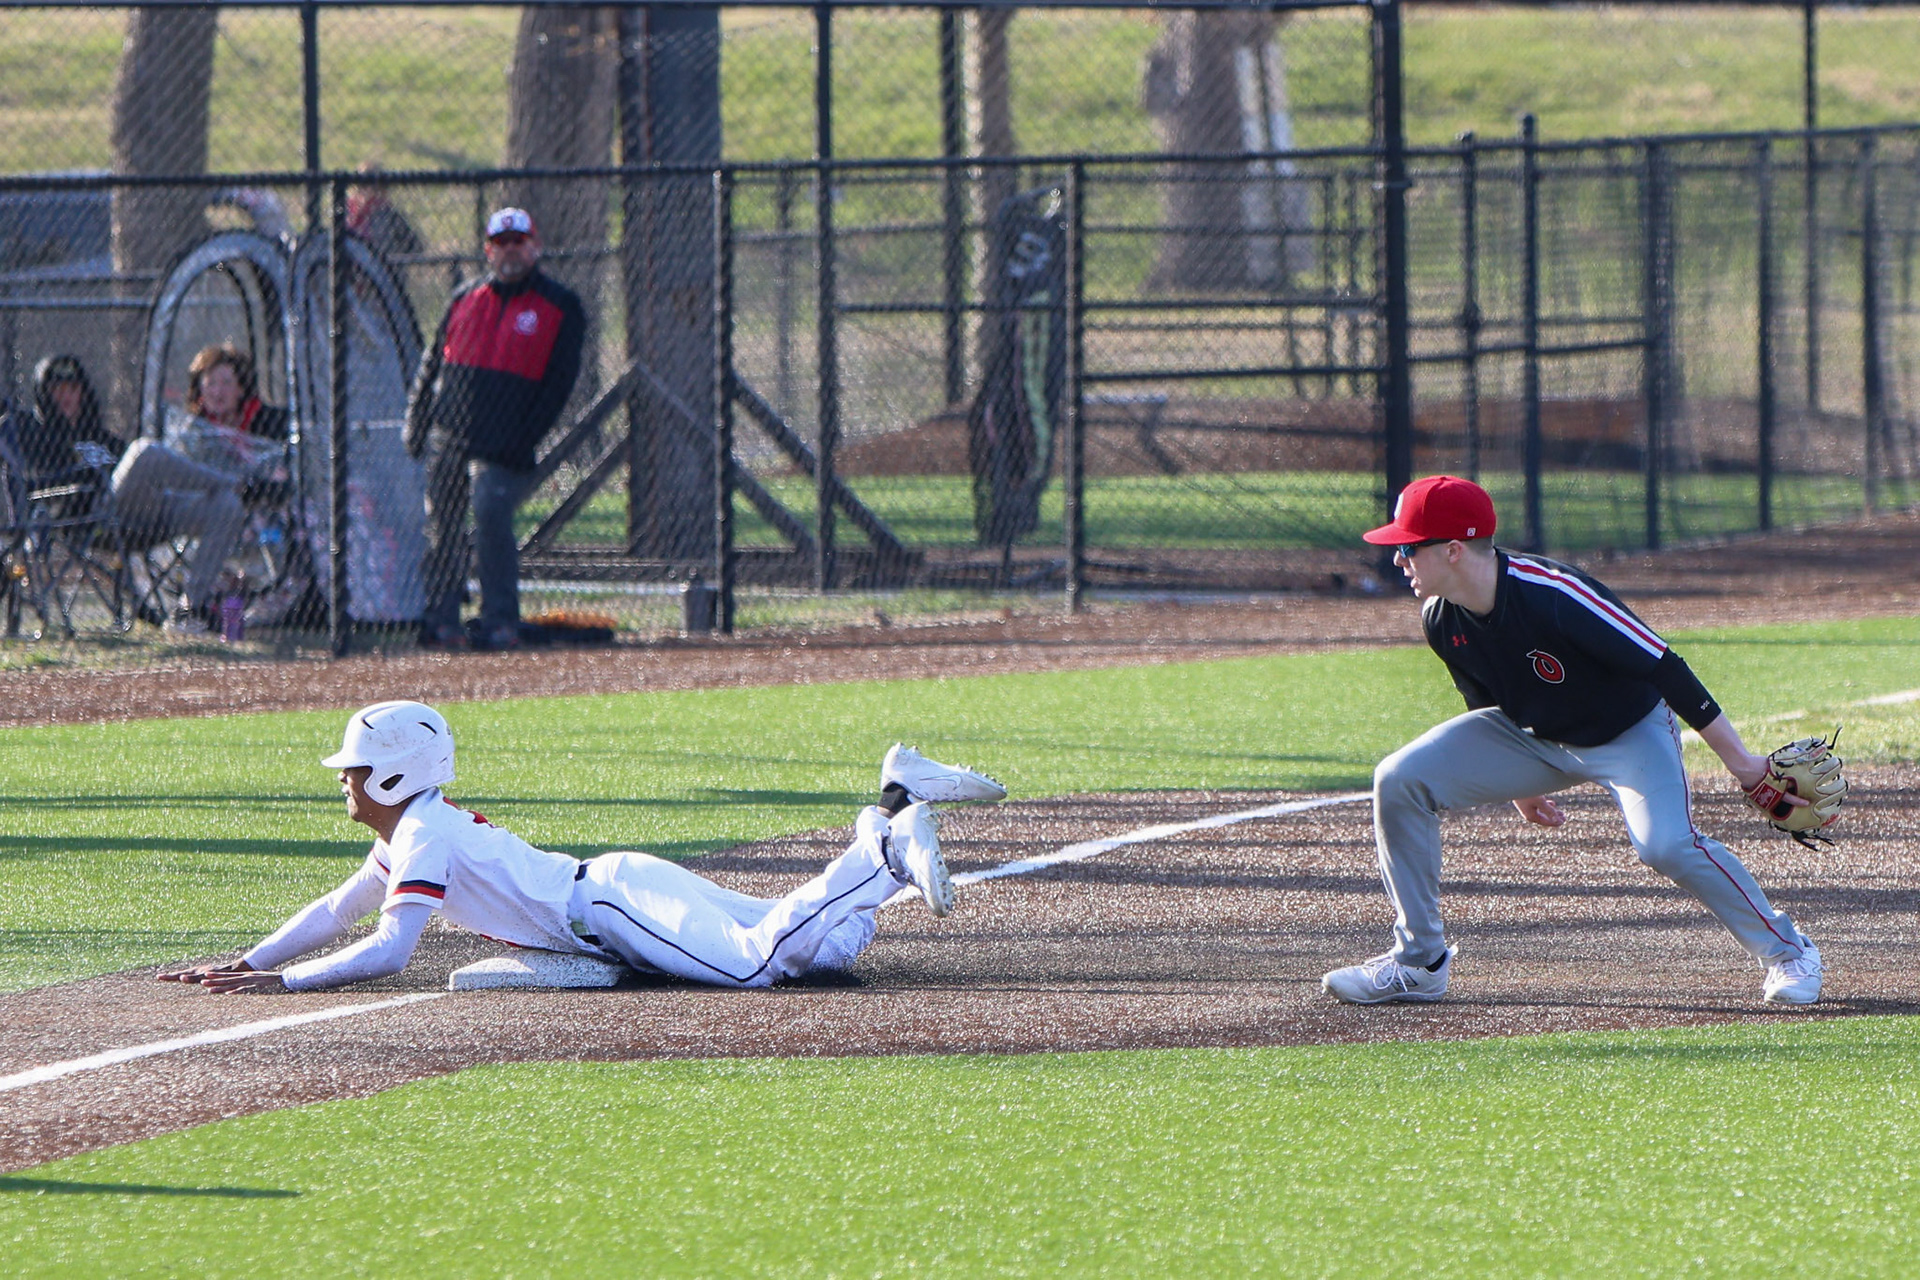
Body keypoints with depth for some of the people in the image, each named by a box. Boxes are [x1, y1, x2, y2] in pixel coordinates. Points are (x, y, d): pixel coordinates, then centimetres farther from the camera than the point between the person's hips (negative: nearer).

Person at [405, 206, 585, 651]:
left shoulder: (559, 306, 3)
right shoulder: (465, 299, 15)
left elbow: (559, 380, -3)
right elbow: (433, 363, 19)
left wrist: (523, 439, -12)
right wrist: (416, 424, 9)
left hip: (503, 445, -5)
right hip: (448, 439, 5)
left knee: (491, 517, -18)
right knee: (443, 527, 5)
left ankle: (500, 622, -12)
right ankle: (440, 620, 14)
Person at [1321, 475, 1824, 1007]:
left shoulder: (1553, 594, -35)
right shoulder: (1441, 618, -13)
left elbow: (1663, 667, -30)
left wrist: (1738, 759, -28)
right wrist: (1519, 784, 19)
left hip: (1629, 730, -6)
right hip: (1532, 734, 6)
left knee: (1665, 844, -31)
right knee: (1400, 781, -9)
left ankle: (1786, 952, -10)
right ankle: (1418, 962, 0)